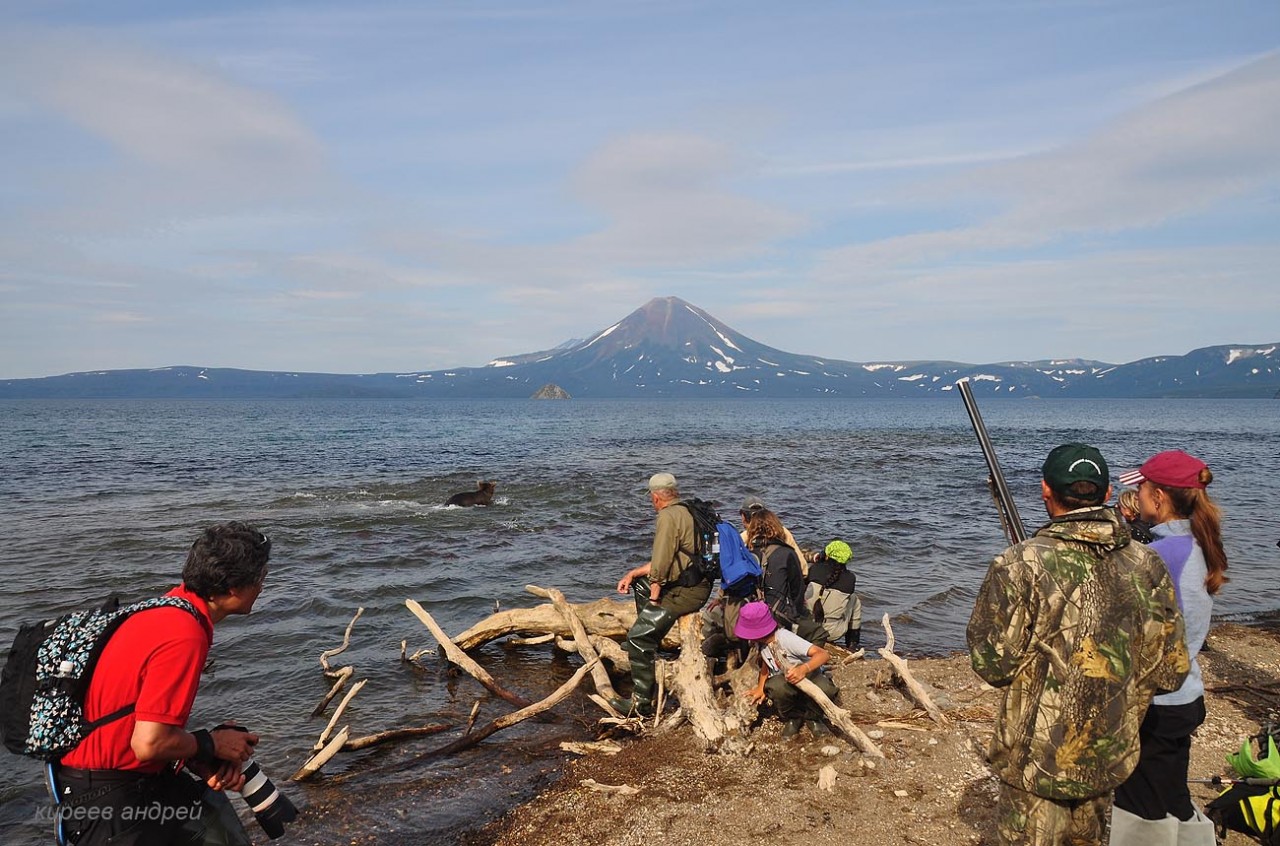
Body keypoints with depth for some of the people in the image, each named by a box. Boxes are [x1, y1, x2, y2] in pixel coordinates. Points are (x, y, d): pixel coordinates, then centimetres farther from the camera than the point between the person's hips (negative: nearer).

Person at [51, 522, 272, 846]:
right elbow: (149, 743, -29)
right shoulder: (185, 636, -28)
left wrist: (202, 761, -2)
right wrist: (213, 744, -12)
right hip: (106, 795, -9)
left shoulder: (170, 609, 2)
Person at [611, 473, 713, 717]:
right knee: (639, 582, 29)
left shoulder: (668, 516, -16)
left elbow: (660, 564, -21)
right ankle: (650, 645, 32)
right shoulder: (687, 512, 15)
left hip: (686, 592, -10)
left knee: (638, 638, -8)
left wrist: (655, 597, -8)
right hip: (698, 584, 10)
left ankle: (642, 703, -5)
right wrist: (632, 573, 15)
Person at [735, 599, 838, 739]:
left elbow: (824, 654, -38)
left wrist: (804, 669, -55)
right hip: (785, 681, 4)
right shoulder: (761, 643, -9)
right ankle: (793, 717, -3)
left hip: (810, 676, -4)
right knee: (774, 687, -35)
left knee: (826, 690, -40)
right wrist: (760, 687, 1)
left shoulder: (785, 638, -29)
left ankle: (812, 717, -5)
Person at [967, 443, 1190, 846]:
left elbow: (991, 664, -16)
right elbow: (1170, 672, -2)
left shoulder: (1019, 566, -22)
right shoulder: (1147, 567, -8)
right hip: (1113, 757, 5)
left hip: (1037, 757, -4)